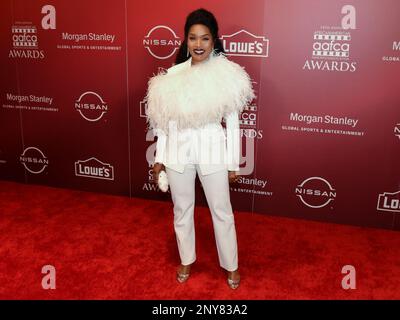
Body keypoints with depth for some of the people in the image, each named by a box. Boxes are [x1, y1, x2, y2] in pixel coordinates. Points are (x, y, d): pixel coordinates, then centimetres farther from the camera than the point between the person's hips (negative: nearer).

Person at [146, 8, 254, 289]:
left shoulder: (227, 73, -9)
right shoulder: (173, 74, -2)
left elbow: (233, 122, -5)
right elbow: (165, 120, 4)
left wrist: (233, 163, -4)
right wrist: (159, 158, 6)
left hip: (212, 151, -2)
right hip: (178, 151, 3)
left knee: (222, 212, 12)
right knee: (182, 209, 17)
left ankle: (231, 266, 34)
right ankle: (186, 260, 40)